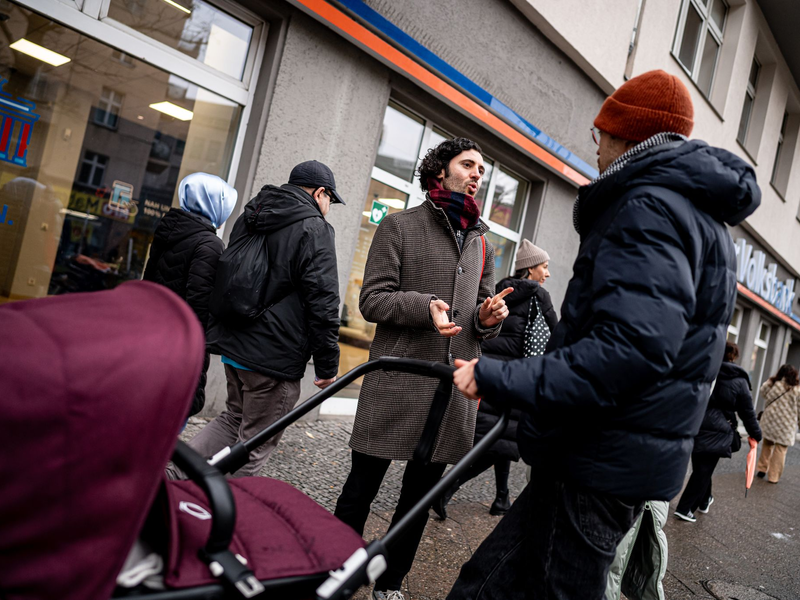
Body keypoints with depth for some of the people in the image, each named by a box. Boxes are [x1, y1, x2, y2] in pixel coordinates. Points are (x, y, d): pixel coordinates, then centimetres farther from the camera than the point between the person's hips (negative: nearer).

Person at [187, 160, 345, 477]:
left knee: (234, 418, 26)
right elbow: (322, 303, -18)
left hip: (232, 344, 8)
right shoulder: (315, 229, -12)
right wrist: (327, 365, -12)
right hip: (274, 356, -8)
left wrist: (217, 335, 29)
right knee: (255, 446, 7)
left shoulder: (248, 218, 14)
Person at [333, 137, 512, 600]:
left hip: (454, 387, 5)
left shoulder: (482, 243, 18)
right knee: (364, 485, 5)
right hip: (398, 381, -5)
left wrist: (490, 317, -2)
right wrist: (424, 305, -21)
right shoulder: (400, 226, 2)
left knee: (422, 492, 14)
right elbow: (372, 299, -4)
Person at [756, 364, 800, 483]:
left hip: (770, 420, 2)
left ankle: (762, 469, 21)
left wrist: (769, 380, 15)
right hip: (786, 425, -2)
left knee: (767, 444, 21)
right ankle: (774, 476, 6)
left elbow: (762, 393, 14)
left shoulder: (773, 384, -4)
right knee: (780, 449, 4)